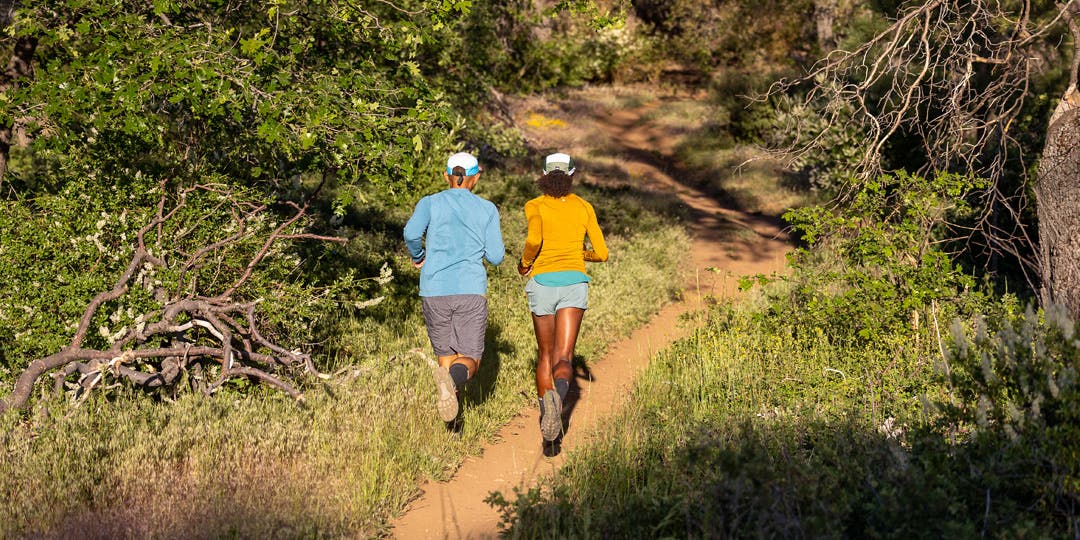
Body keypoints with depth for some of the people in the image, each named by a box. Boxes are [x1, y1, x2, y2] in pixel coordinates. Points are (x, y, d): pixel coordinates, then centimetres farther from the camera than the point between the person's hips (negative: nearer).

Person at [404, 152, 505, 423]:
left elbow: (412, 233, -10)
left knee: (445, 354, 17)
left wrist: (418, 257, 10)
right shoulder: (487, 209, 8)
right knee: (469, 359, 1)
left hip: (434, 290, 1)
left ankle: (450, 419, 8)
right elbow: (495, 256, 4)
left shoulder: (430, 203, 8)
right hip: (471, 290, -1)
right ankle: (453, 378, -35)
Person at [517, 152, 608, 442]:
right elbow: (602, 253, 13)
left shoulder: (535, 206, 6)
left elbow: (534, 239, -15)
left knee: (545, 355, 19)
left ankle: (546, 412, 13)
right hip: (574, 282, 0)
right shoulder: (584, 207, 14)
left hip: (542, 282, 0)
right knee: (563, 358, -10)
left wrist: (524, 262, 5)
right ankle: (558, 396, -43)